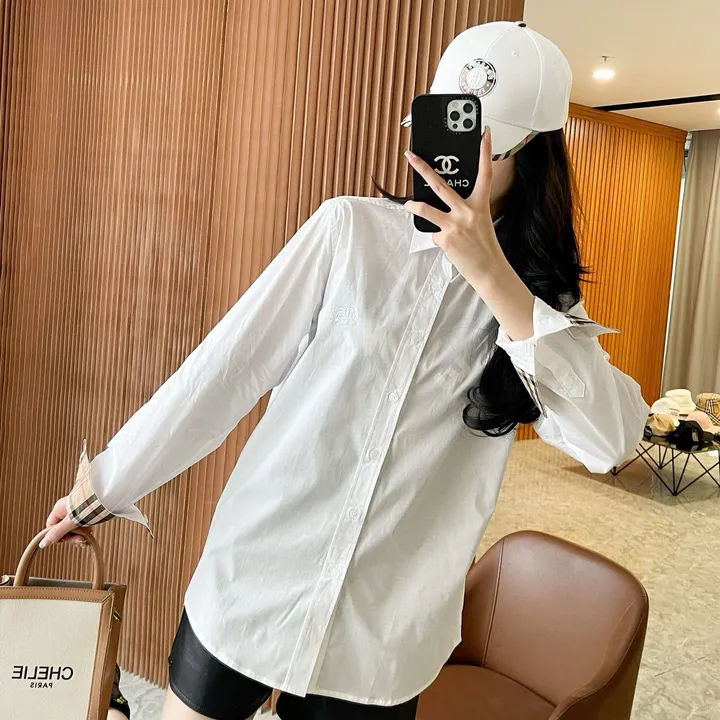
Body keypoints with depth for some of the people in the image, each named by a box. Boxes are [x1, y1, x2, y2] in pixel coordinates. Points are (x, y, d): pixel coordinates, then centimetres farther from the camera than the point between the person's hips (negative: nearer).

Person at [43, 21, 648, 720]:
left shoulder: (541, 294, -1)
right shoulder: (351, 229, -6)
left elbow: (612, 439, -17)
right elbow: (227, 367, -4)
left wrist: (491, 276, -23)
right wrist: (105, 481, 0)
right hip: (250, 584, 0)